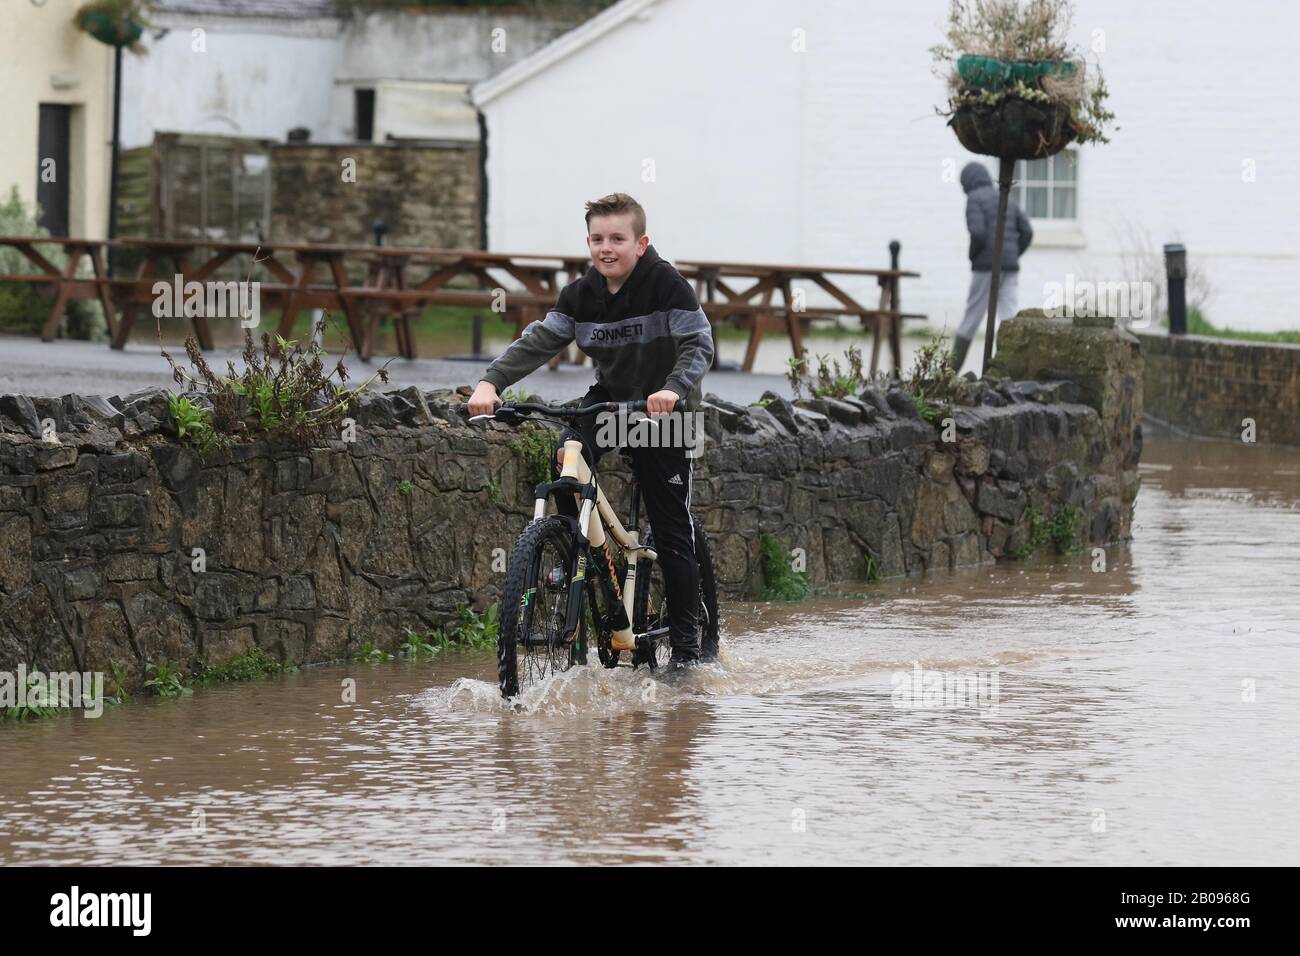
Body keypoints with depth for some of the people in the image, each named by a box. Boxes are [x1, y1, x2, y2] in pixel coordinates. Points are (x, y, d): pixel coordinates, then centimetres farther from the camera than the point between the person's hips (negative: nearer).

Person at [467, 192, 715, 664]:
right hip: (608, 397, 4)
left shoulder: (667, 285, -19)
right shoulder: (580, 294, -5)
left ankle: (686, 644, 4)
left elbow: (698, 345, -26)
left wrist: (673, 389, -46)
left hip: (663, 408, -4)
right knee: (566, 458, -28)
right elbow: (538, 342, -10)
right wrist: (490, 382, -26)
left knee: (672, 530, -5)